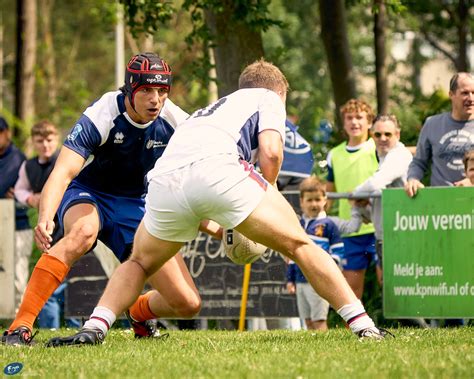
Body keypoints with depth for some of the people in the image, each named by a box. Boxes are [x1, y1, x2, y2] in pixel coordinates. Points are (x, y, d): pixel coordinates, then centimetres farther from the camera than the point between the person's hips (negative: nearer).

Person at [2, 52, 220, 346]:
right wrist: (45, 218, -55)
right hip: (86, 195, -4)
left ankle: (139, 313, 30)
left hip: (135, 208, 4)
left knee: (188, 304, -8)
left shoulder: (175, 122, -13)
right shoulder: (102, 116, -25)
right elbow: (63, 172, -37)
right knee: (83, 231, -43)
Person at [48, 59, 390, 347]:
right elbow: (270, 152, 7)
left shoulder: (208, 111, 43)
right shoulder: (268, 99, 26)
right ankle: (362, 324, 1)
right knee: (300, 245, 9)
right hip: (217, 167, -5)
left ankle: (94, 328, 6)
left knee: (139, 264, 28)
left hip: (164, 178, 5)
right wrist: (269, 187, 24)